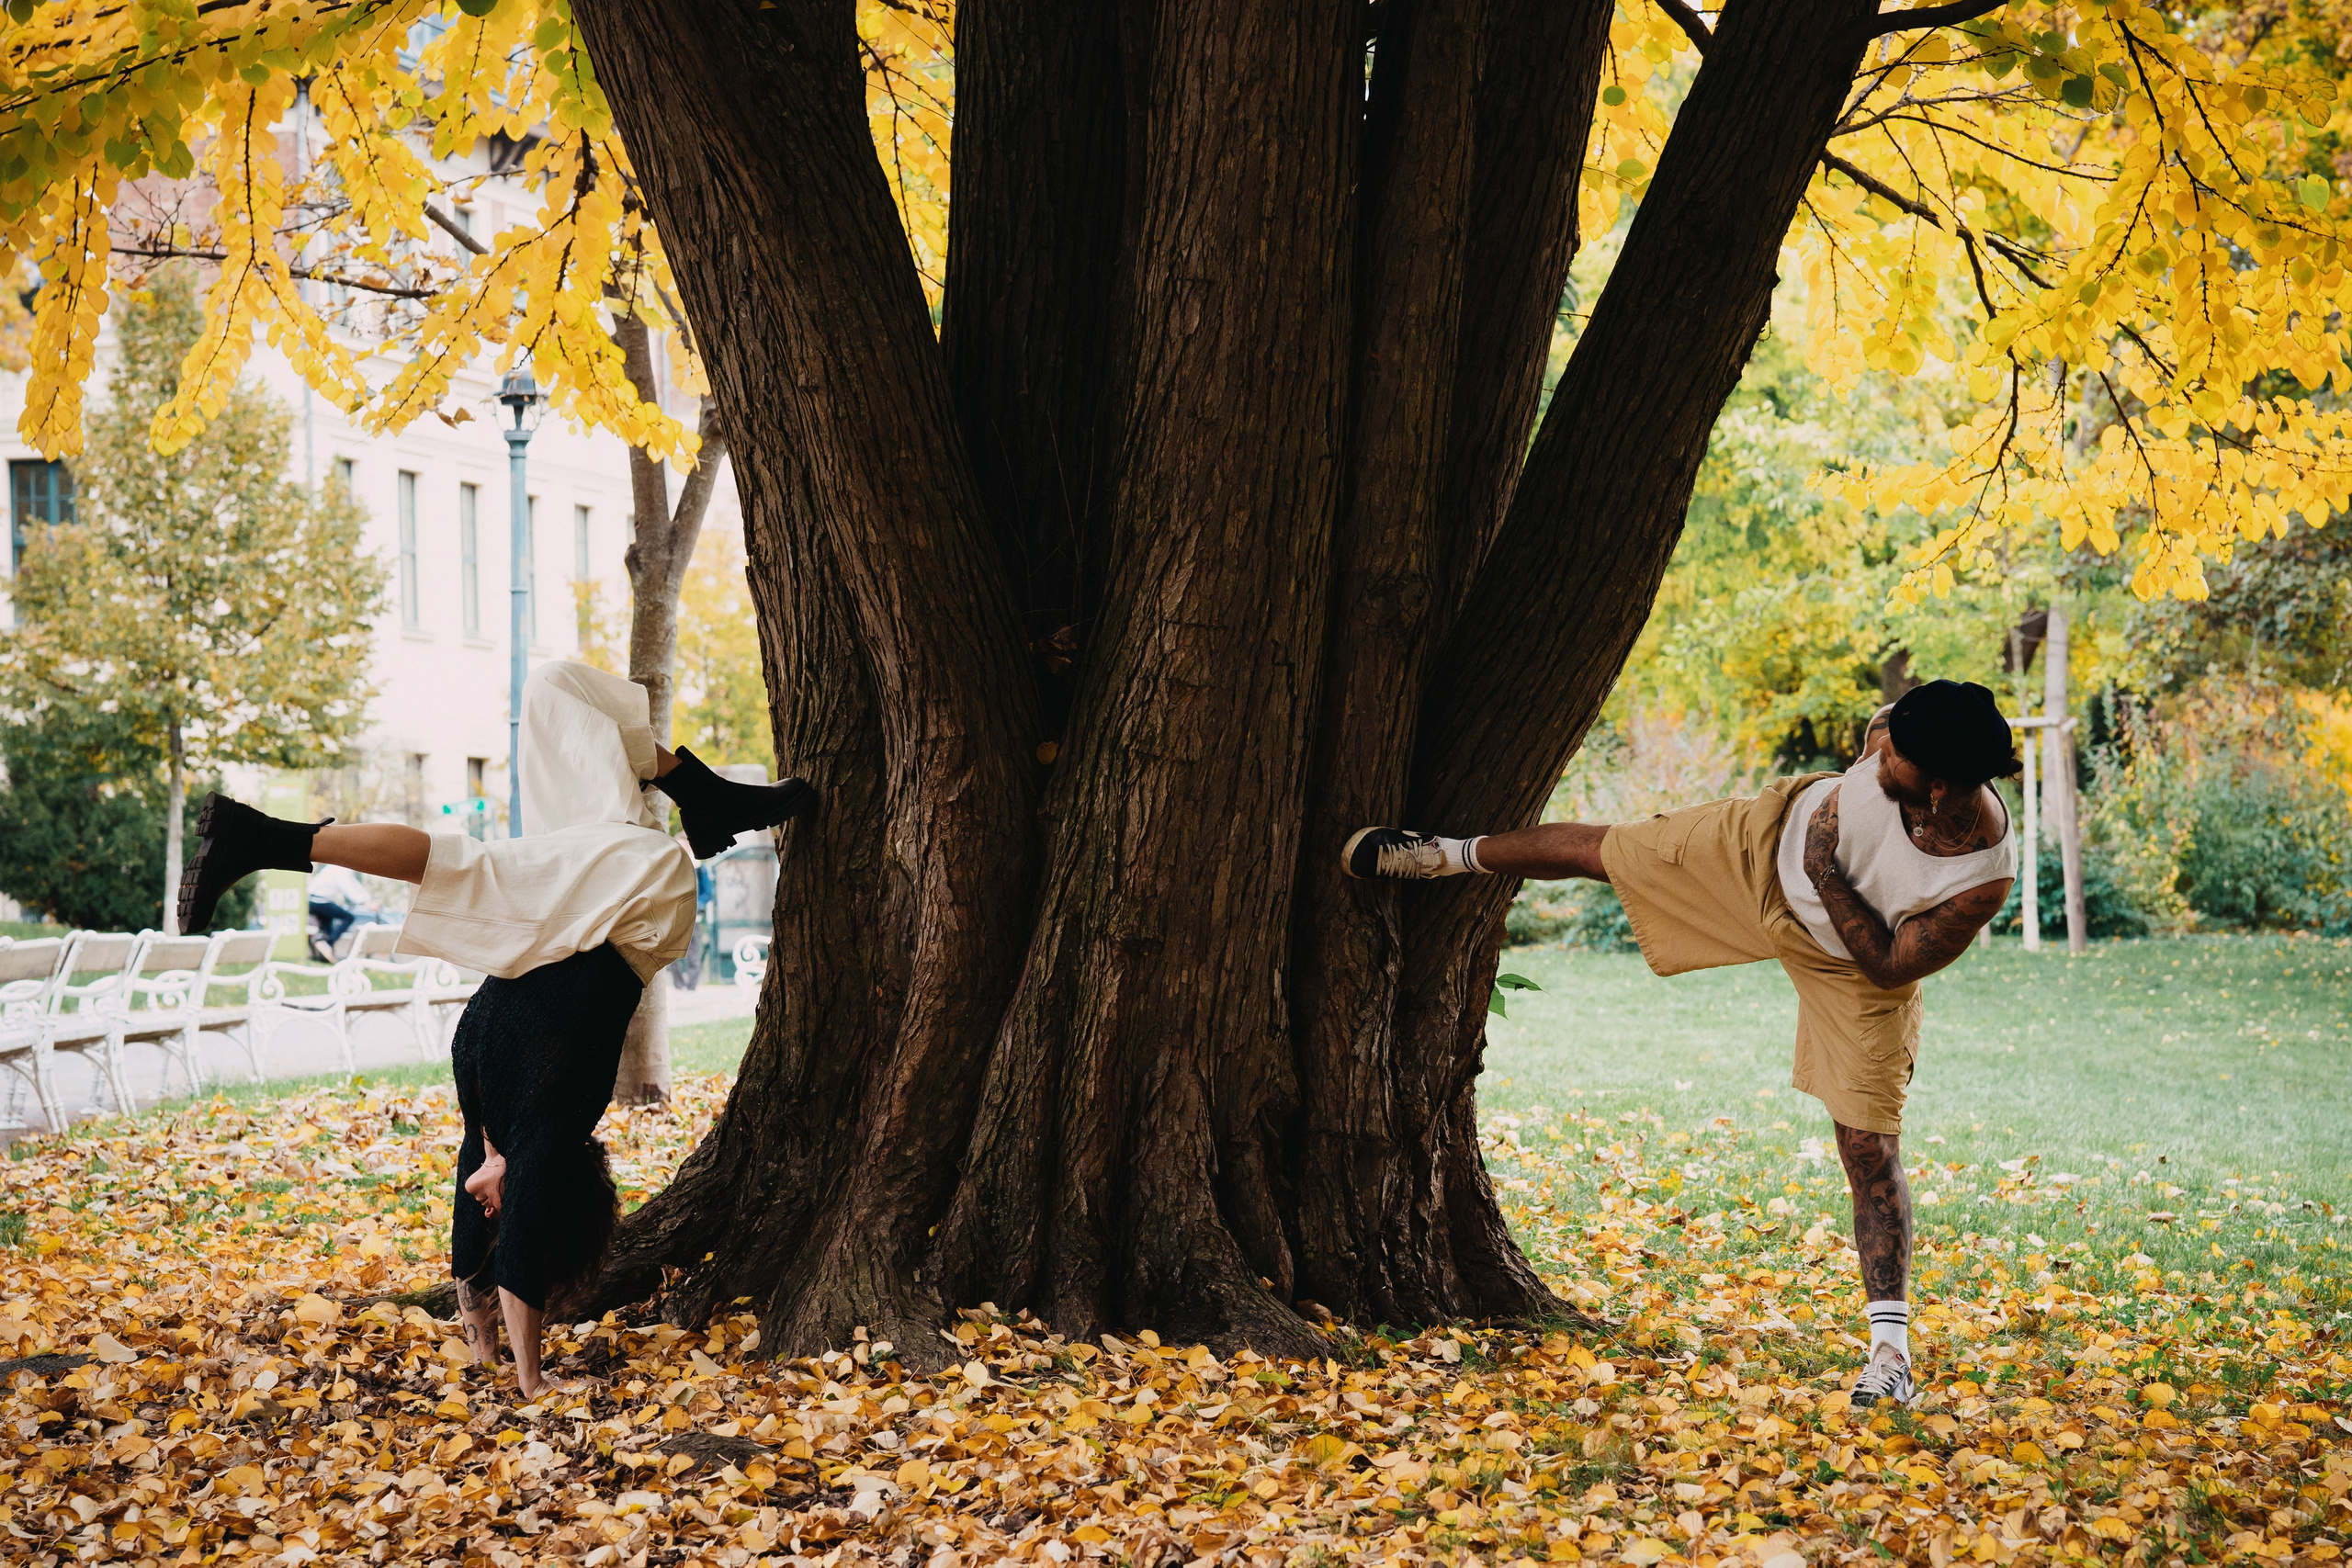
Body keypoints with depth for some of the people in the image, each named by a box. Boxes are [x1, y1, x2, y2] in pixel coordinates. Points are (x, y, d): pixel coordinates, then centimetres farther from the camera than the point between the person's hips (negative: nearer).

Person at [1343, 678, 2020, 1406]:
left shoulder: (1983, 877, -39)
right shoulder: (1894, 742, -30)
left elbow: (1890, 967, -28)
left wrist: (1830, 877, -33)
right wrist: (1828, 813, -7)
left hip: (1853, 966, -4)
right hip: (1767, 849, 4)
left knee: (1870, 1147, -9)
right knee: (1597, 851, 12)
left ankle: (1891, 1347, 1)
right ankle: (1448, 856, 41)